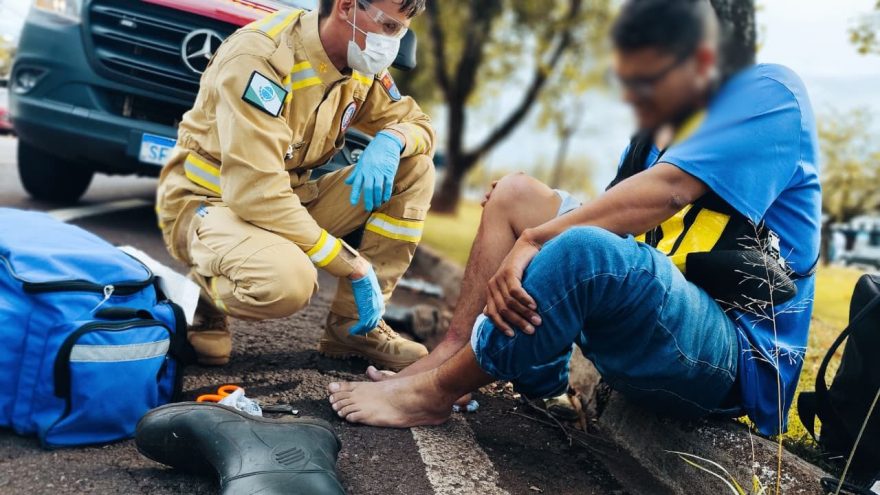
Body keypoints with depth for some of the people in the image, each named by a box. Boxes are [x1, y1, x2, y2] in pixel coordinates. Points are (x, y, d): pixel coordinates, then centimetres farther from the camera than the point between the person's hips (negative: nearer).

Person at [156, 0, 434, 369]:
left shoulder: (361, 64, -2)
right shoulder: (262, 57, -27)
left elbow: (418, 124, 10)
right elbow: (257, 194, -33)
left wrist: (390, 141, -18)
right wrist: (355, 267, -28)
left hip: (288, 199, 8)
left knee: (415, 168, -6)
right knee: (288, 280, -40)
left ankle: (354, 325, -3)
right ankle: (202, 295, -3)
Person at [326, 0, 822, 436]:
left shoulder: (769, 92, -7)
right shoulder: (656, 132, 17)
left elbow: (666, 191, -21)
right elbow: (613, 219, 10)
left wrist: (535, 239, -22)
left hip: (737, 356, -8)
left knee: (583, 249, -36)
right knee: (515, 193, 5)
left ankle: (435, 391, -17)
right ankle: (452, 353, -10)